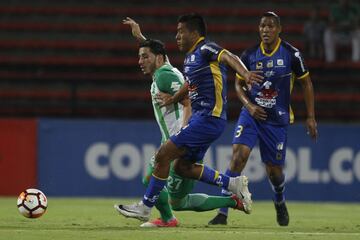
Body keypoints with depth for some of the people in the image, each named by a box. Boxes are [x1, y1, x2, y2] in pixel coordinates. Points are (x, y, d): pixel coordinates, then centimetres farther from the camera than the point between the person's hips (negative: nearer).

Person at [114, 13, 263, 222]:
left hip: (208, 119, -10)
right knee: (182, 166, 11)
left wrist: (245, 74, -49)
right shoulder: (190, 57, 16)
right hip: (201, 118, 10)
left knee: (163, 155, -10)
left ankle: (145, 207, -2)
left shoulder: (206, 50, -13)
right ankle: (233, 184, 12)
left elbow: (228, 57, -31)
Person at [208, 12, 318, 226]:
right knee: (238, 155, -20)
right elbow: (238, 84, 10)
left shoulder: (291, 54, -7)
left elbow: (307, 83, 3)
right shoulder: (250, 55, -3)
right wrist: (249, 106, -8)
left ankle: (280, 204, 41)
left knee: (274, 170, 6)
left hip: (277, 119, -1)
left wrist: (311, 117, 1)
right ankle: (223, 212, -19)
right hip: (252, 114, 1)